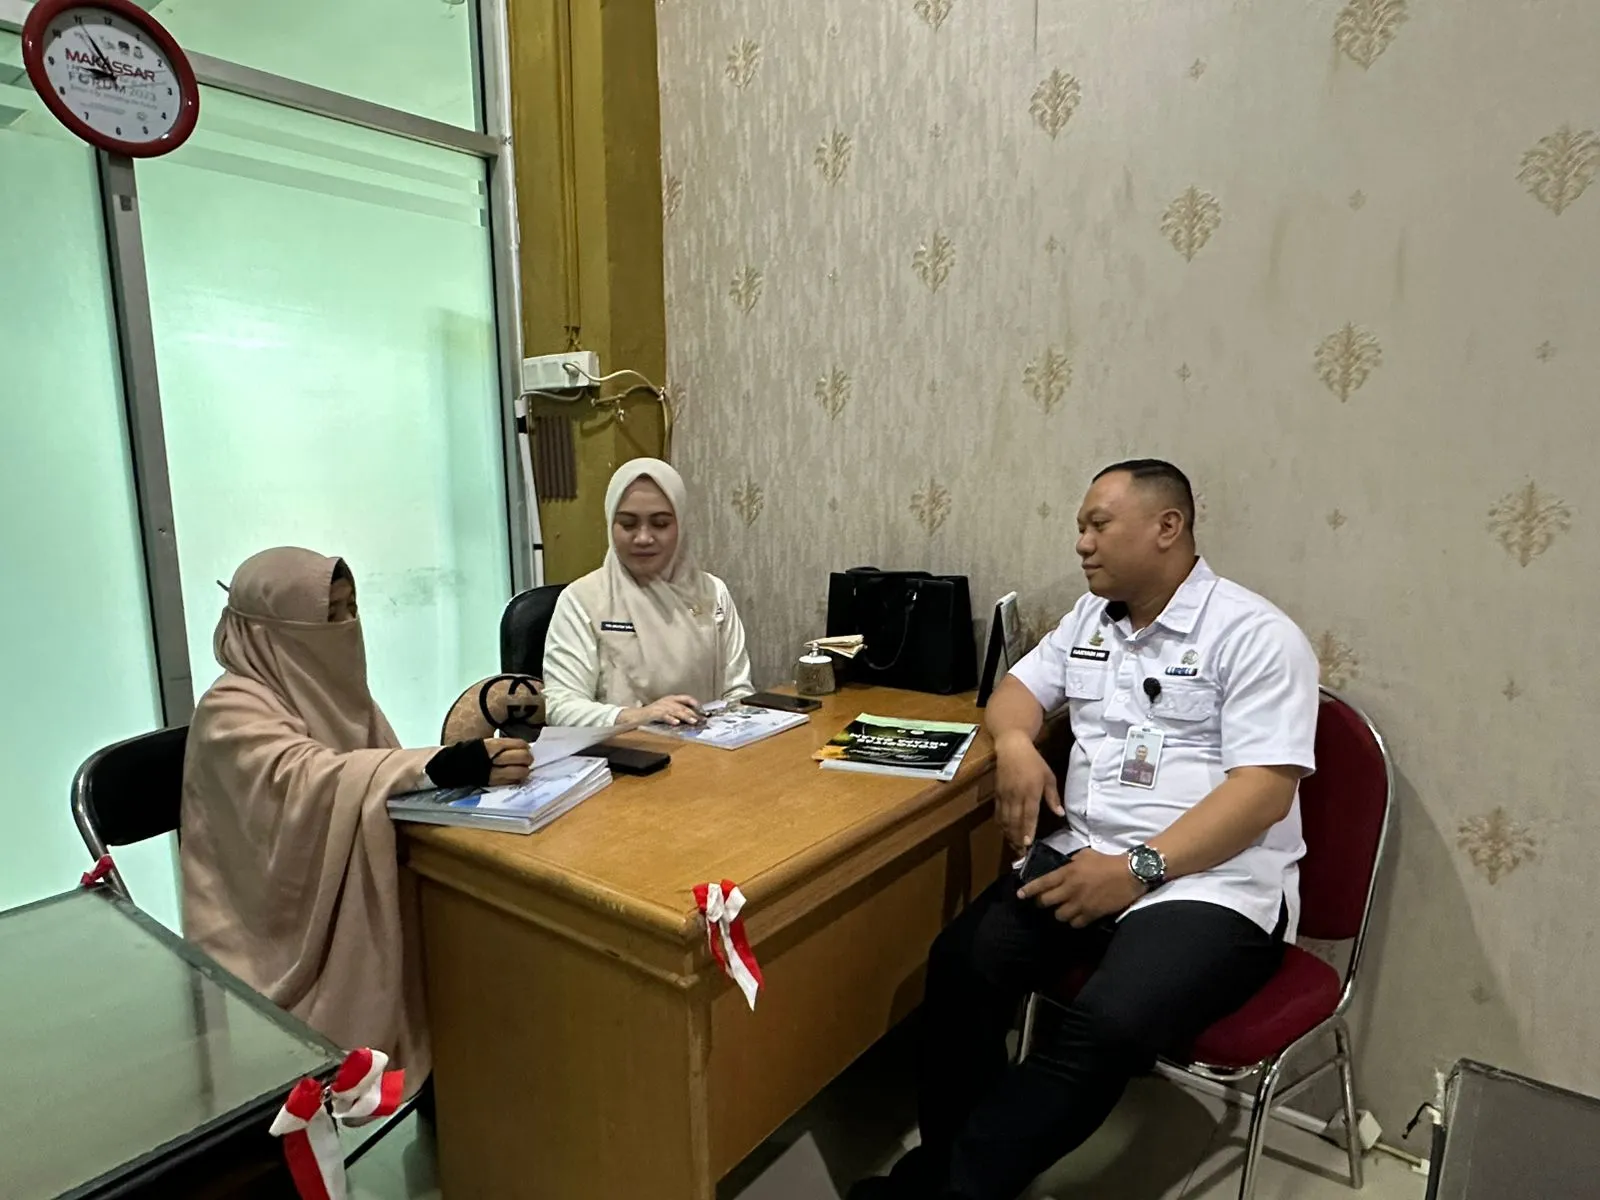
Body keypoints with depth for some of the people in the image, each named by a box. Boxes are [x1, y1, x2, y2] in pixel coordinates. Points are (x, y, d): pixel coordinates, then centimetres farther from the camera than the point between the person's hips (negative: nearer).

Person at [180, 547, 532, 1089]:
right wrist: (451, 768, -45)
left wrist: (475, 757, -14)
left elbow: (383, 780, 4)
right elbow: (313, 784, -33)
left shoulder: (331, 688, 8)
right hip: (278, 931, -6)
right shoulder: (232, 711, -14)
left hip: (357, 908, 7)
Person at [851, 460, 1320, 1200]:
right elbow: (1020, 688, 21)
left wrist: (1140, 868, -23)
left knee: (1105, 1028, -31)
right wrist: (1015, 744, -4)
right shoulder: (1091, 617, 15)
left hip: (1212, 886, -5)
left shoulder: (1255, 635, -7)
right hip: (1082, 857, 6)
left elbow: (1265, 790, -14)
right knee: (962, 964, -18)